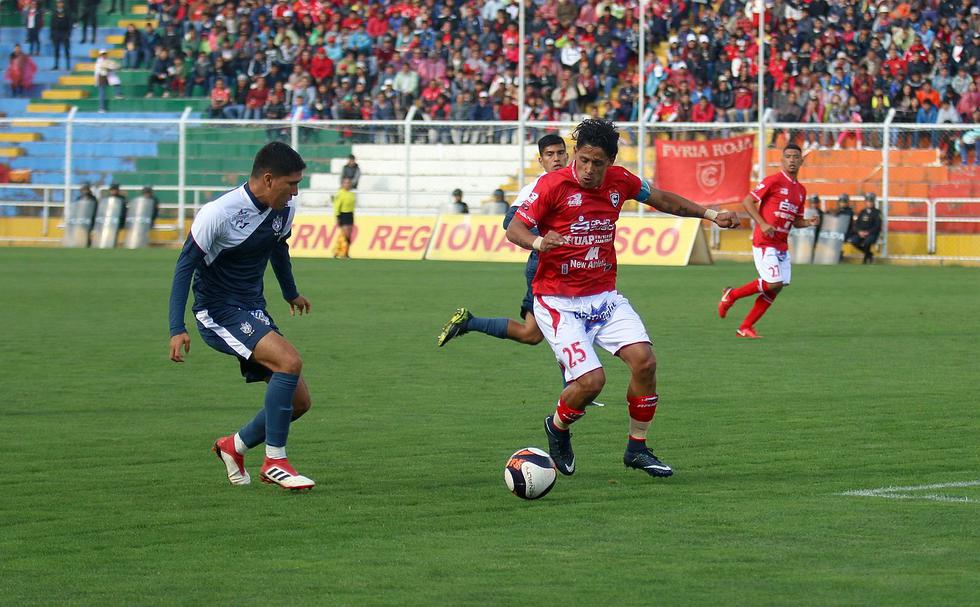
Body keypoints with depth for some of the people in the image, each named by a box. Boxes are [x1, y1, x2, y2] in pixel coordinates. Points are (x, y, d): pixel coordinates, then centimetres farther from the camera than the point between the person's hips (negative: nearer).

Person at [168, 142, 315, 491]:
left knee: (299, 400, 3)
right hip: (218, 314, -8)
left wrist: (291, 294, 40)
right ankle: (274, 461, -17)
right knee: (290, 361, -28)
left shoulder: (283, 210, 2)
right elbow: (185, 266, -16)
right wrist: (177, 329, -22)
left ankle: (235, 446, 26)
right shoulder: (218, 214, -21)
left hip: (254, 312, 8)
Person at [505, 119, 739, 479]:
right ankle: (557, 429, 14)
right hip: (559, 300, -5)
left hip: (604, 296, 5)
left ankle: (637, 448, 6)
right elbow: (514, 228, -12)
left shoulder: (619, 181, 2)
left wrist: (711, 214, 16)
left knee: (644, 360, -12)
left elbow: (662, 199, 20)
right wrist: (538, 242, -34)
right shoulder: (553, 185, -13)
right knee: (591, 379, -19)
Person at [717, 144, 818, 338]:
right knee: (773, 283, -16)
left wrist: (809, 222, 1)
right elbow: (747, 201, -9)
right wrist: (762, 224, -19)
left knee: (776, 288, 2)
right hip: (765, 242, -8)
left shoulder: (801, 190, 15)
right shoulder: (774, 181, -8)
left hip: (782, 246, 8)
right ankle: (731, 295, 4)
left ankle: (745, 328, 9)